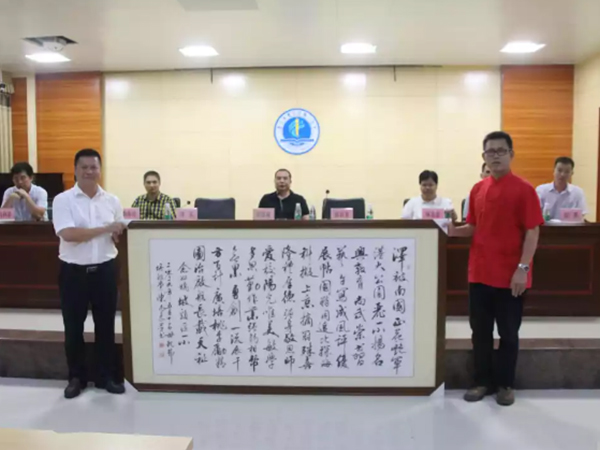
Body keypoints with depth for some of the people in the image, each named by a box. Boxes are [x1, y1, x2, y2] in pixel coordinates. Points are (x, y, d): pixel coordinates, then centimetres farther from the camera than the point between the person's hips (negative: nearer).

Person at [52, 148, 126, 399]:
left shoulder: (112, 201, 5)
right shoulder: (63, 200, -6)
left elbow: (120, 235, 14)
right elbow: (67, 234, -19)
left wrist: (119, 237, -10)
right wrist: (105, 229, -18)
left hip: (105, 269, 2)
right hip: (73, 271, -2)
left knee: (105, 325, 9)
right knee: (73, 327, 7)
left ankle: (106, 376, 23)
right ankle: (76, 377, 24)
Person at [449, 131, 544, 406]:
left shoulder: (523, 189, -7)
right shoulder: (477, 189, 8)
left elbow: (532, 232, -9)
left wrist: (523, 269, -16)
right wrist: (454, 231, -6)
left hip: (510, 276, -4)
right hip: (479, 273, 5)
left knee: (508, 333, 8)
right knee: (480, 331, 10)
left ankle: (505, 384, 22)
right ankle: (483, 381, 25)